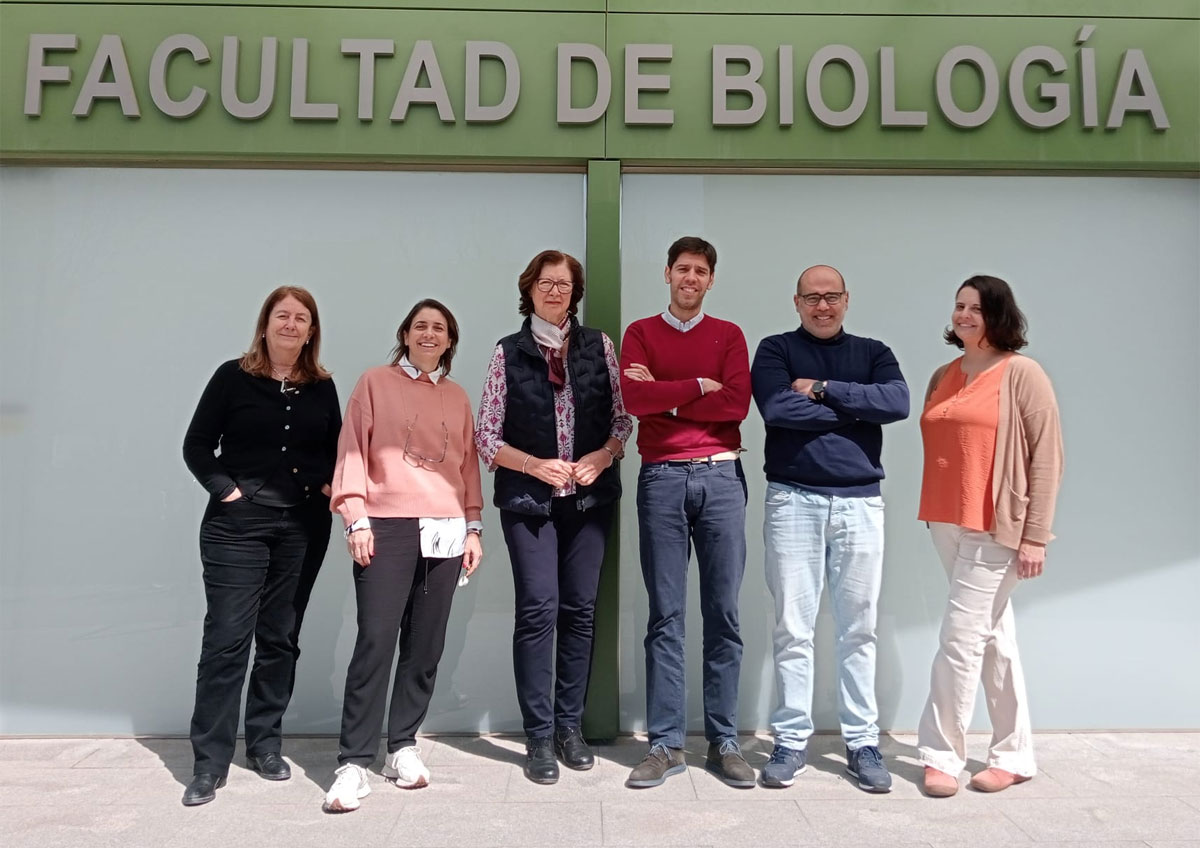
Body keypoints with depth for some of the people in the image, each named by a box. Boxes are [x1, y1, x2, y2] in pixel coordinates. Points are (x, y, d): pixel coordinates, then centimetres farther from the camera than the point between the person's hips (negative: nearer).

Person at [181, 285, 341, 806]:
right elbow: (196, 446, 1)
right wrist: (225, 489, -10)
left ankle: (265, 744, 23)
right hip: (238, 524, -3)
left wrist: (330, 486, -1)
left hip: (303, 527, 3)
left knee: (281, 637, 10)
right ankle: (209, 762, 5)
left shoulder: (322, 388, 9)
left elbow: (337, 450, 16)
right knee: (227, 637, -4)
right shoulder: (234, 378, 0)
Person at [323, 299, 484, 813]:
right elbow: (352, 451, 1)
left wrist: (473, 527, 11)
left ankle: (403, 747, 19)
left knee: (426, 646, 5)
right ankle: (353, 762, 0)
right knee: (375, 642, -8)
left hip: (445, 532, 4)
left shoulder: (457, 397, 16)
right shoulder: (375, 384, 6)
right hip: (387, 528, -3)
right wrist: (356, 519, -7)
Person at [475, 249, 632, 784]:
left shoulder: (598, 346, 7)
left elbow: (623, 418, 8)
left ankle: (570, 726, 19)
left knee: (579, 610, 5)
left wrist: (603, 457, -10)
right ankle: (539, 735, 5)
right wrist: (536, 465, -13)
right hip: (528, 499, -2)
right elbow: (485, 437, 1)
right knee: (538, 608, -7)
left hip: (590, 495, 2)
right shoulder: (509, 353, 3)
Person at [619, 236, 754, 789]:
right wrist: (700, 386, -5)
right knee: (665, 616, 1)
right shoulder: (641, 333, 11)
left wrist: (665, 397, -5)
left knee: (724, 614, 3)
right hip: (662, 478, -1)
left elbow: (737, 404, -4)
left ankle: (723, 742, 13)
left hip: (721, 478, 1)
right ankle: (665, 744, 9)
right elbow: (634, 397, -7)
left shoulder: (729, 335, 13)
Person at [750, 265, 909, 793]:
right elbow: (778, 408, -12)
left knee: (858, 629, 7)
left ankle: (862, 743, 18)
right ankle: (792, 740, 13)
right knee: (793, 628, 2)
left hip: (860, 502, 2)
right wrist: (857, 408, -5)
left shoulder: (873, 353, 14)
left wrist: (823, 389, -9)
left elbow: (898, 402, -7)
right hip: (793, 500, -2)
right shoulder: (776, 350, 8)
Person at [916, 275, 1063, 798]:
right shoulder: (943, 377, 12)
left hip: (995, 528, -6)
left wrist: (1035, 535, -12)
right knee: (994, 637, 14)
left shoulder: (1021, 373, -6)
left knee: (961, 637, -6)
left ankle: (941, 755, 7)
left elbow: (1047, 457, -9)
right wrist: (934, 515, 9)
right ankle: (1015, 755, 25)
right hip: (946, 523, 6)